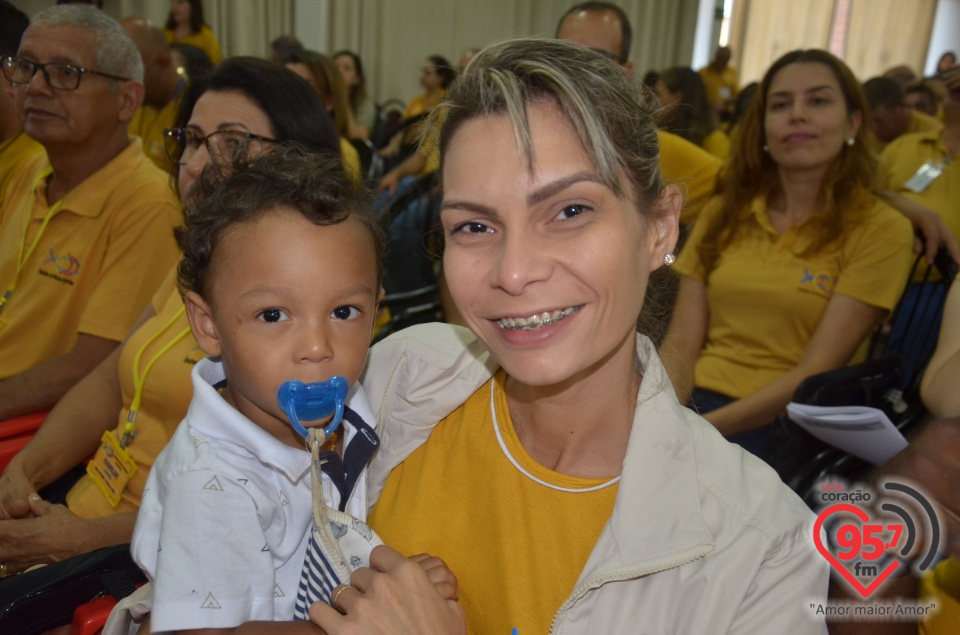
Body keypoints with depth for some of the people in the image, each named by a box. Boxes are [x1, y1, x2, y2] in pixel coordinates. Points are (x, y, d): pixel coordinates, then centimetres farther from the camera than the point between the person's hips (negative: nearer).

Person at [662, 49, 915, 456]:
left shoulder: (880, 231, -1)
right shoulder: (724, 213, 10)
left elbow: (816, 373, -9)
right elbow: (681, 345, 4)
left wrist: (705, 427, -19)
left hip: (784, 424, -3)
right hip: (694, 400, 4)